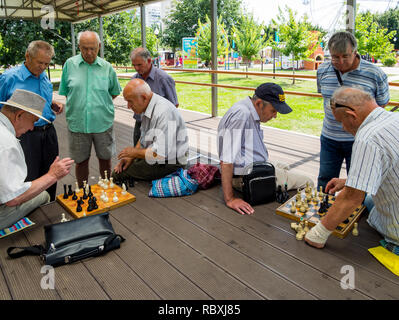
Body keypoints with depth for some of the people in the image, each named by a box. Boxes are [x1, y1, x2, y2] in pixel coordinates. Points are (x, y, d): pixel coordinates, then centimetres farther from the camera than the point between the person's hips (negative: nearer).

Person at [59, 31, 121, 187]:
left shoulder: (107, 67, 1)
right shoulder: (70, 64, 0)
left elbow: (115, 92, 13)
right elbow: (63, 92, 8)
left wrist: (100, 104, 5)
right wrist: (78, 104, 1)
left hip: (103, 123, 1)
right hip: (77, 123, 0)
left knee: (105, 158, 13)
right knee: (81, 161, 11)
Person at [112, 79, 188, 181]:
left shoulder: (164, 113, -26)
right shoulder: (148, 108, 6)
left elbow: (161, 154, -30)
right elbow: (143, 139, 18)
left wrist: (135, 152, -14)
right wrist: (131, 157, 4)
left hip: (170, 163, -9)